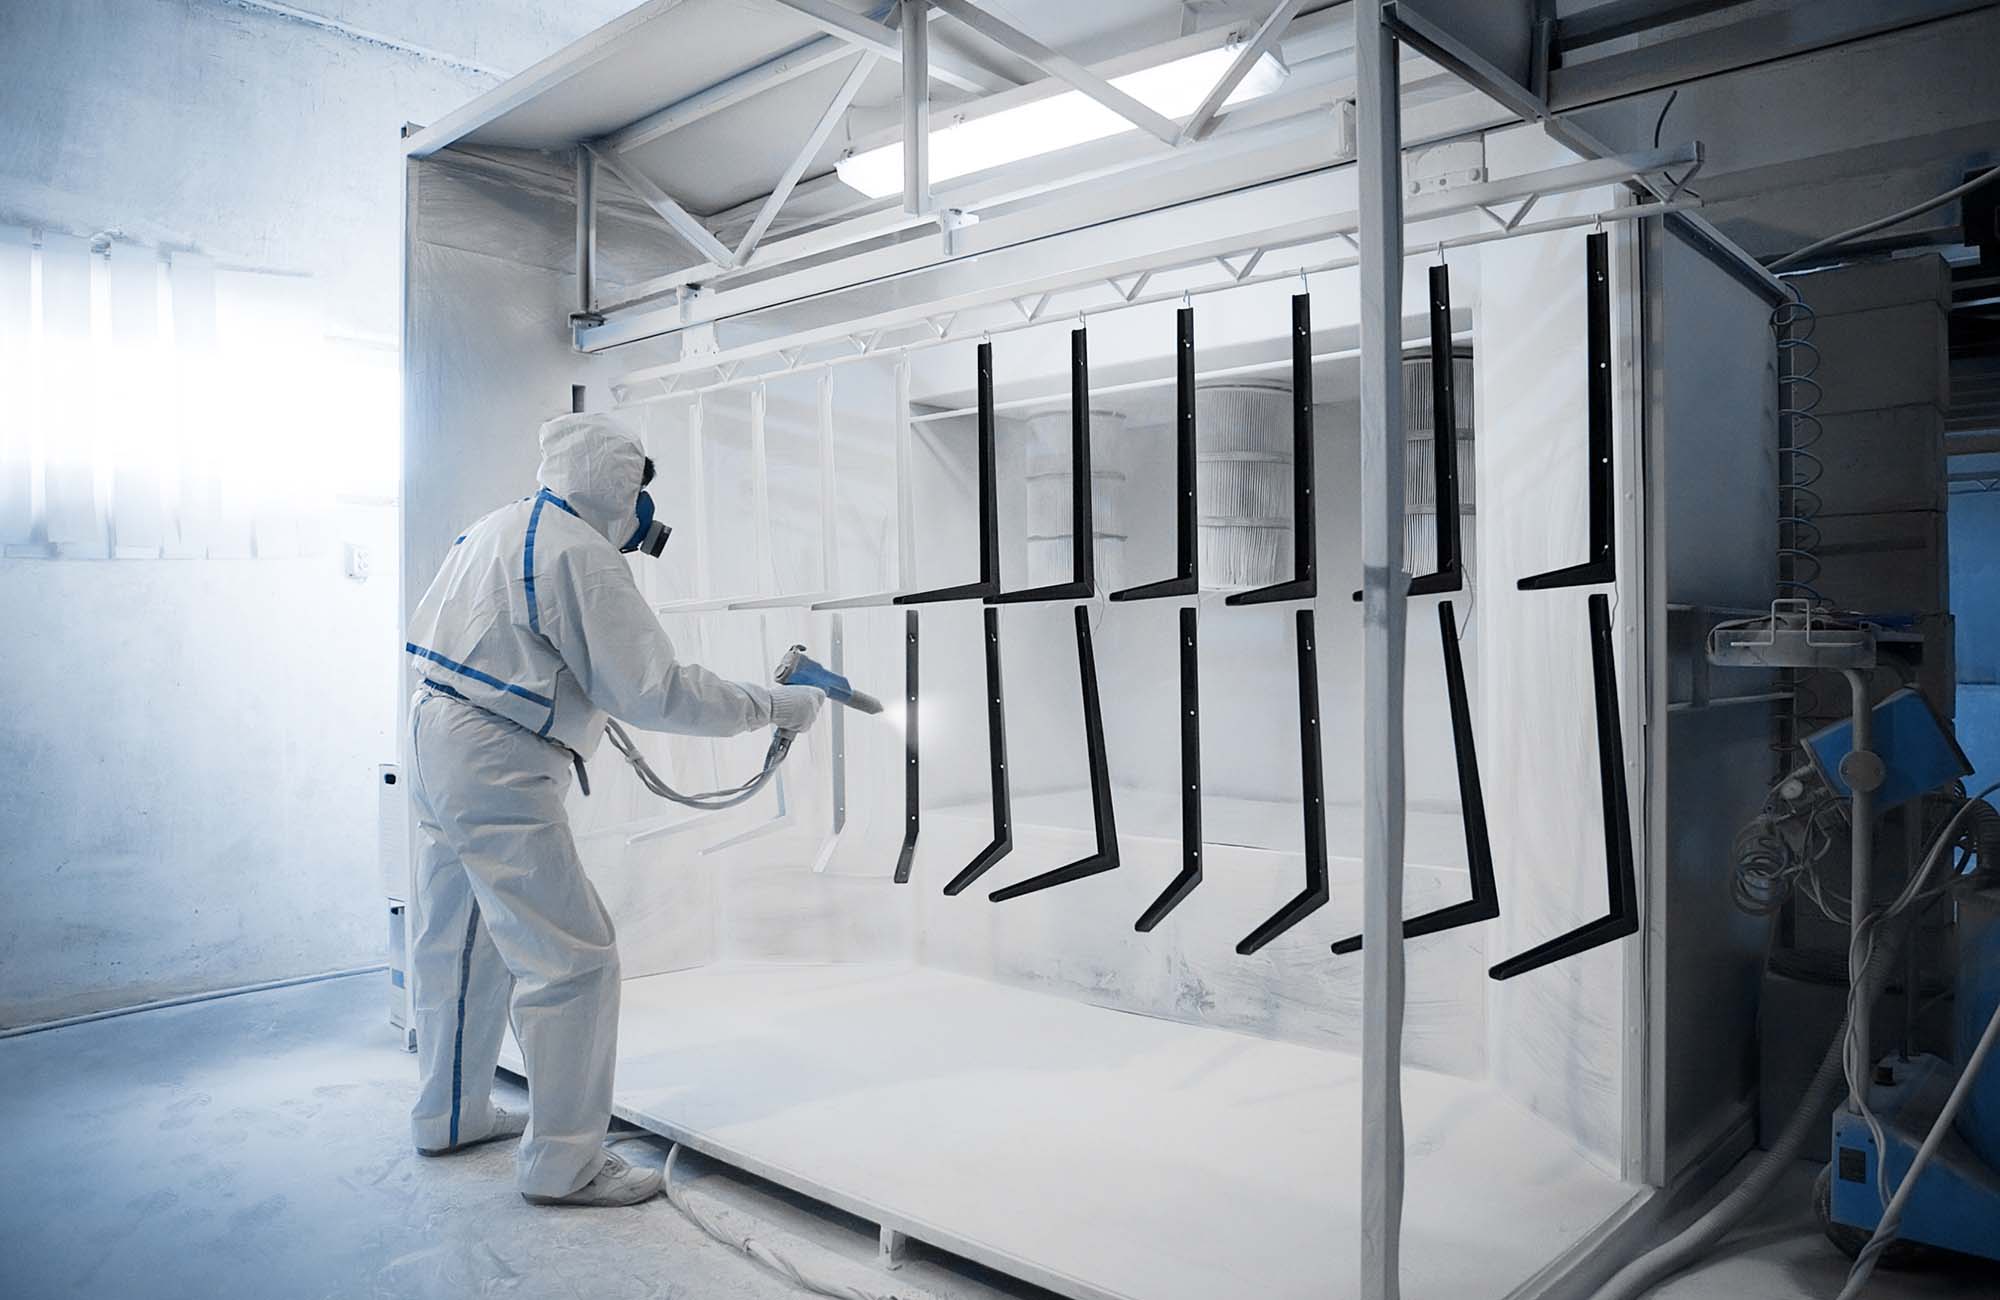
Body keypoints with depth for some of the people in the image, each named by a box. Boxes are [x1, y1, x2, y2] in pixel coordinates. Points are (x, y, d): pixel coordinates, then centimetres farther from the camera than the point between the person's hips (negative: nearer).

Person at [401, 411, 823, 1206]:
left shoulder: (491, 529, 11)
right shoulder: (580, 554, -18)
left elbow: (425, 633, 19)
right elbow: (655, 693, -22)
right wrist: (773, 707, -15)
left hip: (435, 743, 11)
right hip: (497, 769, -11)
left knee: (458, 942, 22)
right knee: (573, 960, -5)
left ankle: (451, 1116, 38)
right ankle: (562, 1163, 4)